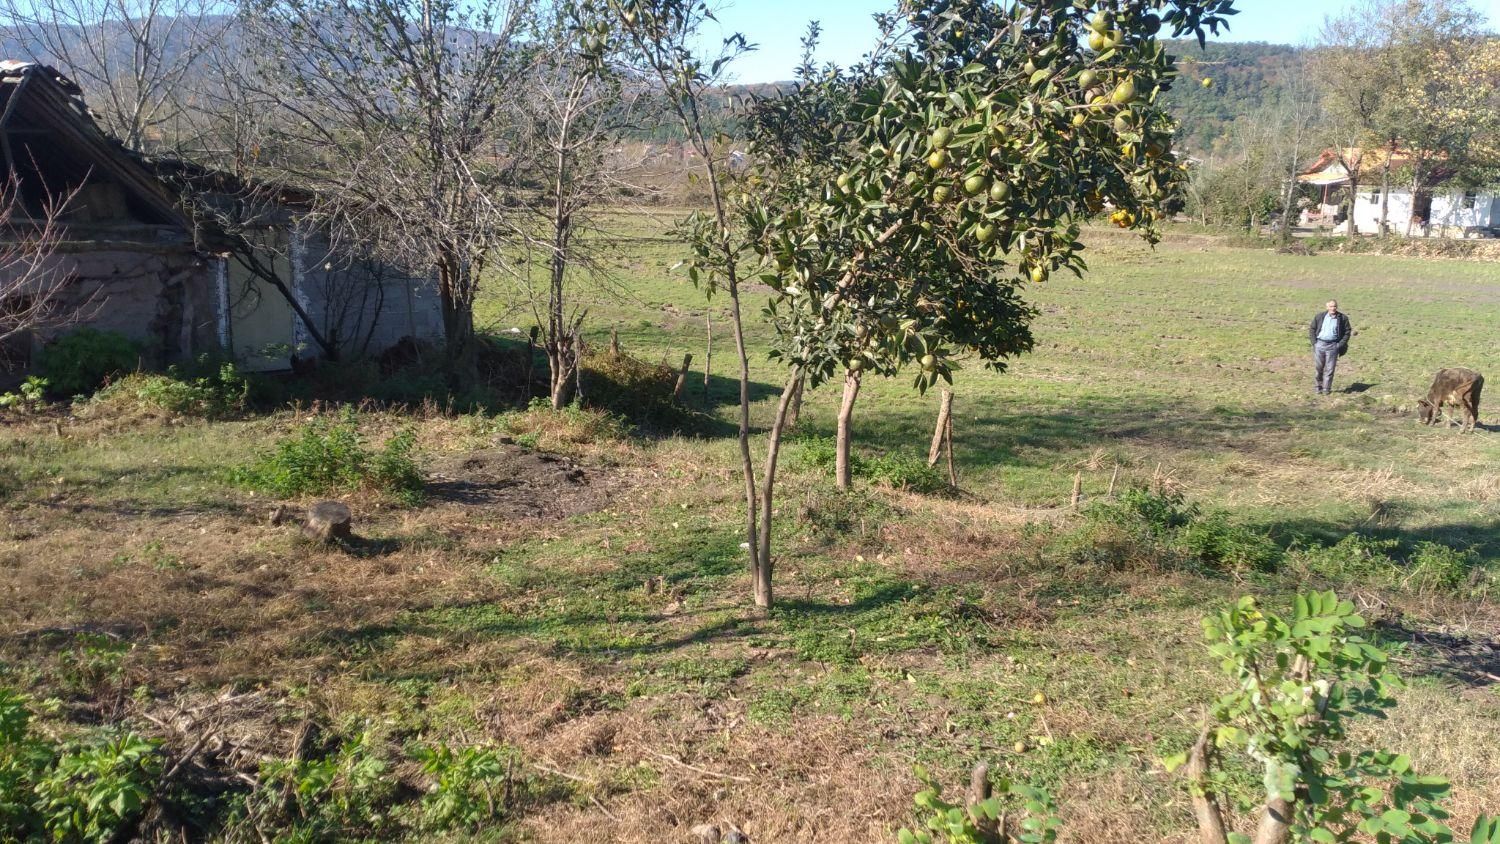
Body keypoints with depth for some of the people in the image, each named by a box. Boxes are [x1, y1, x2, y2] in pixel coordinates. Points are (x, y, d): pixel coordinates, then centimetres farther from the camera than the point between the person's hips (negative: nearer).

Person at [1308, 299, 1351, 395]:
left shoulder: (1343, 318, 2)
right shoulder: (1319, 317, 5)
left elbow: (1347, 332, 6)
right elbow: (1312, 329, 9)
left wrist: (1341, 344, -4)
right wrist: (1314, 342, -1)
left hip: (1333, 345, -1)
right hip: (1319, 344, 1)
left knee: (1329, 369, 0)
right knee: (1318, 367, 5)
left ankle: (1326, 389, 7)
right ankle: (1318, 387, 17)